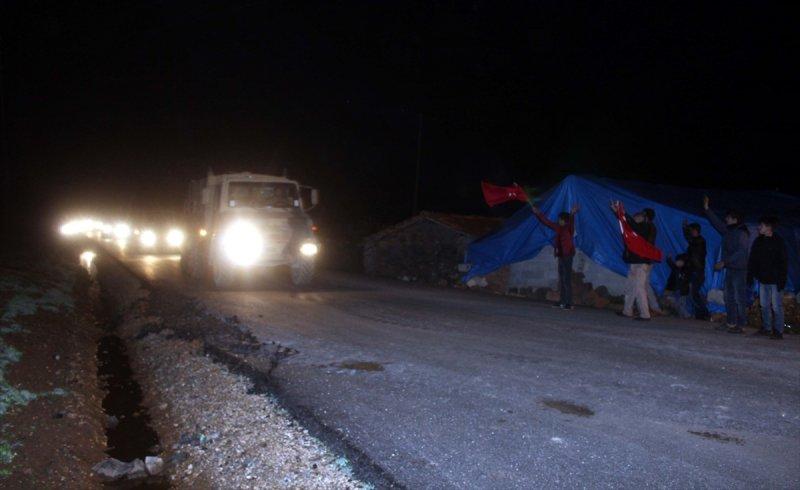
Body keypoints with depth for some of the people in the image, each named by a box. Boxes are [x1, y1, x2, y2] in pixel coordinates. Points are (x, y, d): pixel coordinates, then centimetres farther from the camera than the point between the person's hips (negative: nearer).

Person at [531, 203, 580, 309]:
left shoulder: (569, 228, -9)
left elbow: (571, 222, -31)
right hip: (561, 256, 8)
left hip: (568, 256, -8)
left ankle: (569, 304, -9)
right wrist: (538, 214, 23)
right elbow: (547, 222, 20)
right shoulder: (558, 228, 11)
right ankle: (562, 302, 16)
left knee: (567, 280, -10)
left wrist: (572, 214, -52)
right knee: (561, 280, 10)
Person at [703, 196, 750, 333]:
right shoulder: (728, 231, 11)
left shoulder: (742, 234, -12)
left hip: (739, 269, -9)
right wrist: (707, 208, 17)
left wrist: (724, 262, -20)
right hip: (730, 269, 9)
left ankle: (740, 325, -3)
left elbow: (740, 253, -19)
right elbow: (717, 222, 21)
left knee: (739, 298, -6)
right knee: (729, 297, 11)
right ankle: (731, 323, 18)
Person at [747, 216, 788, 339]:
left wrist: (782, 280, -15)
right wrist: (750, 276, 5)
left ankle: (778, 331, 3)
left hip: (775, 280, -6)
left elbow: (784, 262, -9)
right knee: (764, 305, 10)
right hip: (762, 279, 6)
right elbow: (752, 260, 11)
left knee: (776, 306, -2)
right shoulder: (758, 241, 8)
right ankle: (766, 328, 19)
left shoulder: (779, 242, -7)